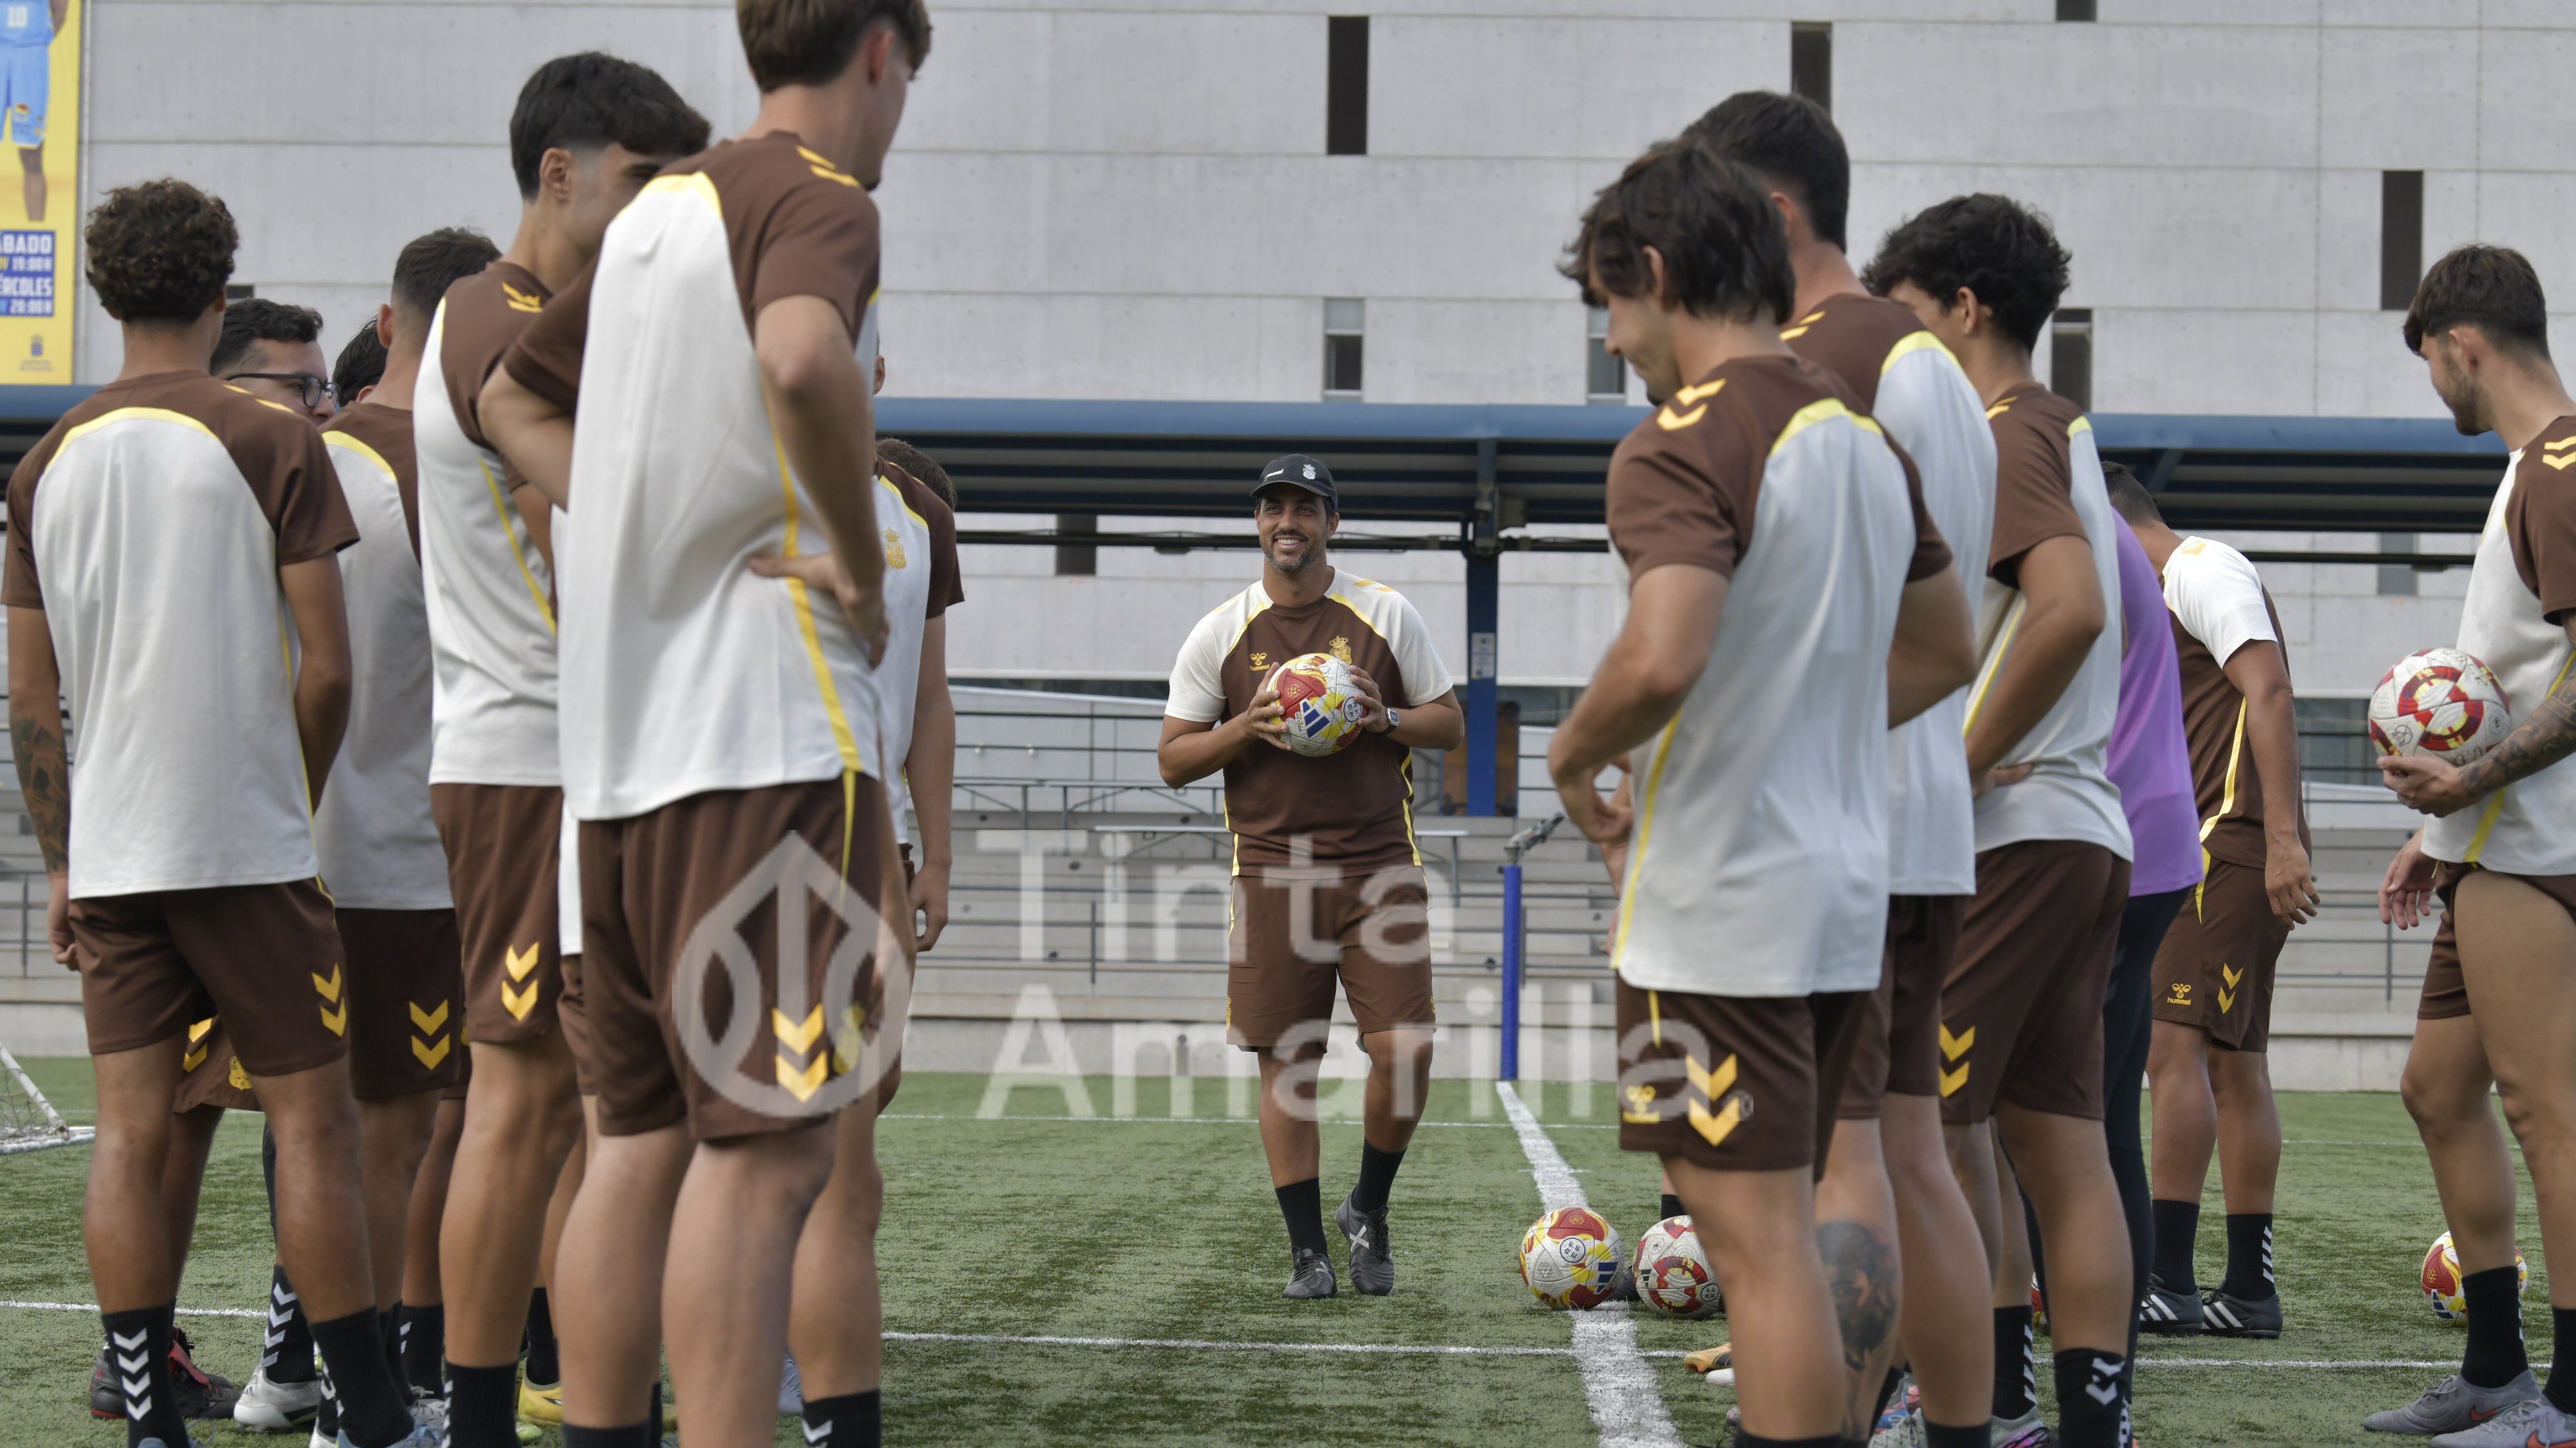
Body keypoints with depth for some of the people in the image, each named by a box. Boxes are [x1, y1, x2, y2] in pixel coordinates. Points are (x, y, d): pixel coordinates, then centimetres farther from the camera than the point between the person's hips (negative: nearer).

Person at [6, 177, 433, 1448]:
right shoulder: (268, 443, -6)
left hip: (108, 853, 5)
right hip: (246, 842, -4)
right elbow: (327, 669, -9)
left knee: (130, 1131, 5)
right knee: (312, 1116, 1)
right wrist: (297, 800, 7)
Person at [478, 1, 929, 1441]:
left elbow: (517, 399, 33)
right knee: (773, 1146, -10)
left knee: (643, 1134, 12)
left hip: (621, 739, 9)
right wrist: (859, 567, -15)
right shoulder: (820, 197, -6)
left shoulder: (658, 211, 20)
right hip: (769, 732, -9)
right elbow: (801, 358, -29)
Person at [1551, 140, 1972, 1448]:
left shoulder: (1682, 446, -15)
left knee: (1758, 1243, -5)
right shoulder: (1864, 440, 12)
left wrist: (1573, 757, -10)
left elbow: (1661, 657, -29)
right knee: (1777, 1231, 18)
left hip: (1718, 909, -9)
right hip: (1844, 895, 9)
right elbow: (1943, 653, 23)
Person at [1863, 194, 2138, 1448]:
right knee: (2057, 1139, 8)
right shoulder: (2063, 431, 20)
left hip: (2005, 832, -9)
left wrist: (1958, 771, -19)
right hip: (2085, 833, 9)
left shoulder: (2002, 433, -10)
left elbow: (2068, 606, -25)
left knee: (1917, 1122, -5)